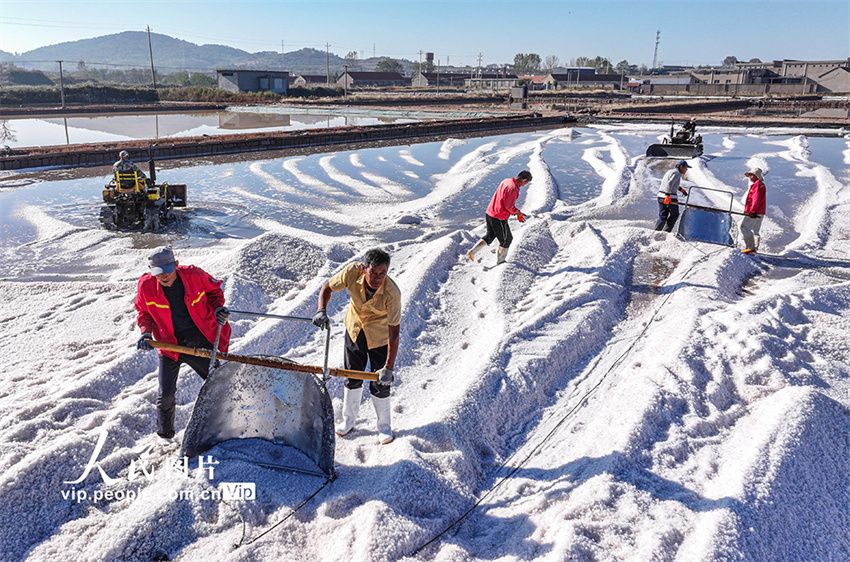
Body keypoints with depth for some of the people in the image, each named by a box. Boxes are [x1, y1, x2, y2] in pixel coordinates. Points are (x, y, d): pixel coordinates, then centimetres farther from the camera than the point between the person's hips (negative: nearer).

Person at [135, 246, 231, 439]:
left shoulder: (194, 275, -17)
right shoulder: (146, 285, -14)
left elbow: (214, 291, 3)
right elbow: (144, 312, 5)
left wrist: (218, 308, -15)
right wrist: (146, 332, -13)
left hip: (200, 340, 0)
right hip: (169, 343, 0)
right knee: (166, 394, -2)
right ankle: (165, 432, 30)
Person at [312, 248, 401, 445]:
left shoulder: (392, 293, -35)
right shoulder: (352, 272, -28)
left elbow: (394, 333, -32)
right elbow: (327, 287, -11)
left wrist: (389, 367, -33)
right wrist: (322, 310, -30)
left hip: (379, 335, -3)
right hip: (355, 328, 3)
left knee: (380, 383, 2)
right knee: (352, 377, 15)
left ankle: (384, 426, 26)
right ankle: (348, 420, 36)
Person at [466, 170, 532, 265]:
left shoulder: (506, 181, 7)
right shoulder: (513, 188, -22)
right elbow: (509, 206, -22)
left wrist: (517, 212, 11)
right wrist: (518, 213, -3)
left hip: (489, 214, 8)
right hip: (499, 218, -8)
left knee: (490, 236, 26)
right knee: (506, 239, 14)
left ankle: (472, 252, 17)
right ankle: (500, 261, 29)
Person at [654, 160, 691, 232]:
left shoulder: (670, 171, 19)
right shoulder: (677, 173, -10)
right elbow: (669, 184, -24)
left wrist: (680, 189, 34)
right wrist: (668, 195, -33)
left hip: (661, 196, 8)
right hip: (671, 197, -8)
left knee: (662, 217, 10)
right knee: (674, 215, 12)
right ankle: (666, 231, 12)